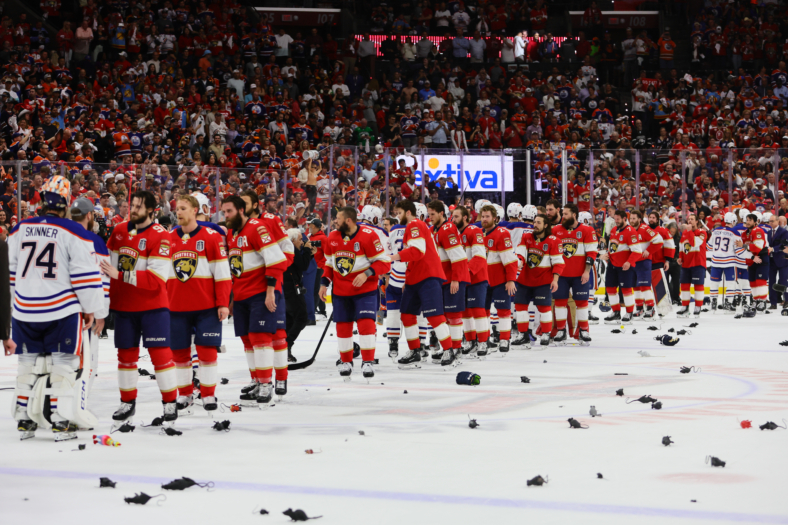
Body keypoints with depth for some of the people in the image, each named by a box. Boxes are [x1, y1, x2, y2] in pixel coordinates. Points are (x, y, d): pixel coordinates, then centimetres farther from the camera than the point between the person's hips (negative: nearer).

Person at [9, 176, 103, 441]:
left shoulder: (19, 230, 6)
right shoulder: (74, 232, -8)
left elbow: (9, 272, 14)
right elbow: (85, 273, -8)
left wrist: (13, 304, 25)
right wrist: (90, 308, 3)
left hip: (24, 310, 4)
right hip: (62, 310, -4)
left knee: (28, 364, 14)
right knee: (64, 363, 4)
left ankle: (24, 421, 18)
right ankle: (62, 422, 0)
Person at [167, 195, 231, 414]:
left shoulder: (212, 237, -3)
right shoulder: (168, 238, 8)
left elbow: (222, 273, -4)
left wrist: (223, 303, -8)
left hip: (206, 306, -3)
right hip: (176, 307, 3)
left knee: (207, 350, -2)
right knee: (179, 352, 6)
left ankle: (209, 396, 8)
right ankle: (185, 396, 17)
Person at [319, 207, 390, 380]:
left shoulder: (368, 235, -15)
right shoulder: (333, 237, 4)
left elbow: (384, 262, -14)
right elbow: (329, 263, 17)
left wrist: (367, 274, -25)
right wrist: (325, 283, 8)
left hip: (365, 289, -5)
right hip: (340, 290, 5)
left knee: (366, 323, -13)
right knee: (343, 325, 7)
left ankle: (368, 362, -4)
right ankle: (345, 362, 21)